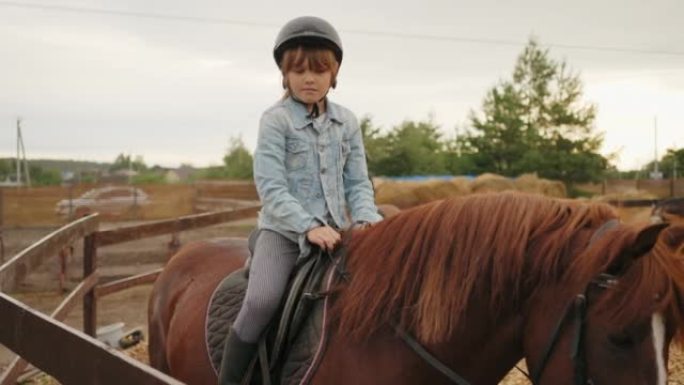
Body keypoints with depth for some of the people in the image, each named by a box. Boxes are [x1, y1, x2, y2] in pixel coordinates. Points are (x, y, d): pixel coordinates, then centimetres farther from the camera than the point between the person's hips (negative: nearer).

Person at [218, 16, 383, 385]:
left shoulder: (346, 121, 9)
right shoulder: (275, 120, -5)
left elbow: (358, 183, 8)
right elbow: (270, 187, -13)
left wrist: (366, 220, -12)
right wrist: (308, 226, -24)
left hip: (335, 230, 5)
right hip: (284, 229, -4)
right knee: (260, 302, -24)